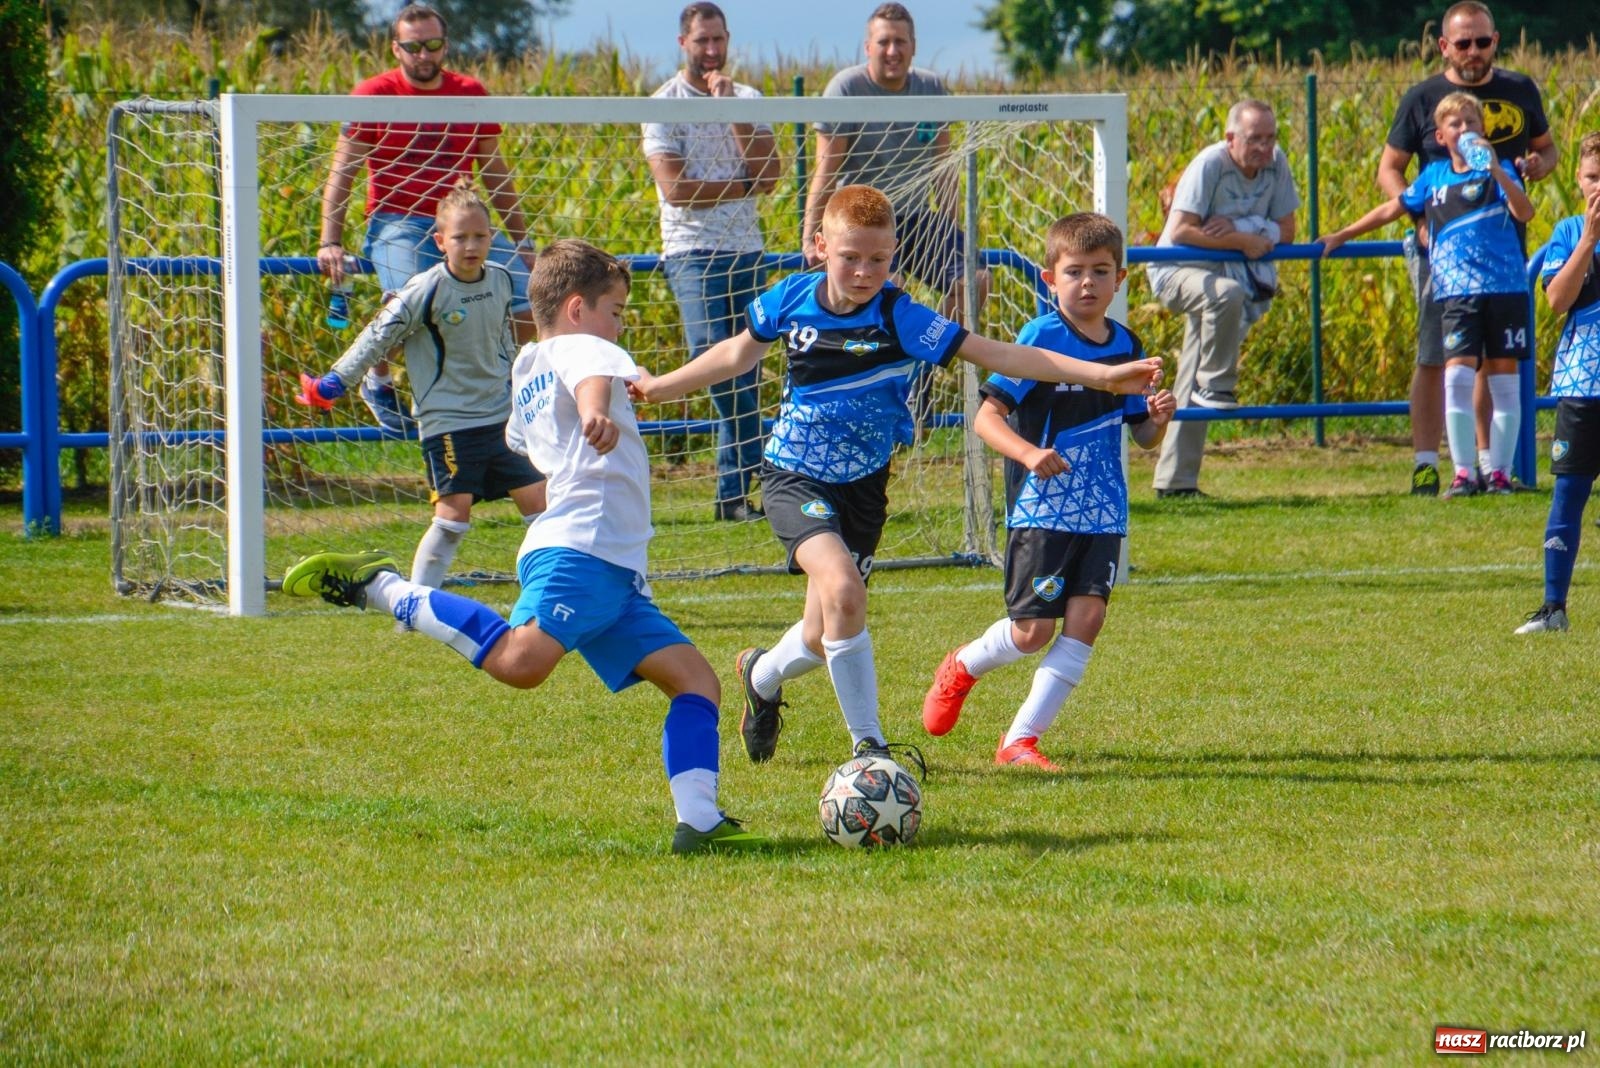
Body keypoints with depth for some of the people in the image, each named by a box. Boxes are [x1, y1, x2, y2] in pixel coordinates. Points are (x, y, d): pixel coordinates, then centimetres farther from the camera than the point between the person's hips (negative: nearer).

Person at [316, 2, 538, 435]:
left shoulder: (471, 94, 10)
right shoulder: (375, 96, -1)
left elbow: (495, 171, 19)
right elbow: (342, 173, -2)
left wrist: (522, 241, 17)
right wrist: (330, 243, -14)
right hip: (397, 222, -4)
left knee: (526, 296, -14)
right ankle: (377, 380, -8)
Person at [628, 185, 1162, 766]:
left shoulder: (899, 319, -15)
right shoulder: (790, 300, -8)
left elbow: (996, 354, -20)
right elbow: (740, 352, 13)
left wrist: (1101, 374, -28)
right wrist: (657, 387, 22)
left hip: (861, 485, 1)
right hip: (793, 477, -1)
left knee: (824, 636, 9)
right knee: (842, 590, -27)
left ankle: (762, 677, 47)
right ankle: (868, 745, -15)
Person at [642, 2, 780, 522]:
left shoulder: (747, 99, 11)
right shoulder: (665, 104, -3)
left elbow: (768, 173, -3)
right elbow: (675, 187, -13)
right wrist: (743, 186, -5)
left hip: (745, 251, 5)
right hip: (693, 251, -5)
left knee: (745, 374, 3)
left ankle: (735, 492, 8)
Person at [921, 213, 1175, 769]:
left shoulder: (1126, 345, 8)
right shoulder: (1041, 338, -10)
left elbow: (1141, 436, 15)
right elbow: (987, 416, -12)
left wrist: (1158, 419, -8)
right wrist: (1029, 454, -28)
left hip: (1103, 510, 5)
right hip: (1043, 508, -5)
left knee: (1087, 617, -7)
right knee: (1032, 631, -3)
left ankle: (1021, 739, 0)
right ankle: (962, 667, 31)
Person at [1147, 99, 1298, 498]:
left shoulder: (1276, 164, -6)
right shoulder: (1209, 165, -22)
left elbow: (1285, 231, -3)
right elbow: (1180, 231, -27)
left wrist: (1239, 227, -21)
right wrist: (1243, 241, -26)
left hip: (1226, 270, 5)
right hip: (1179, 270, -5)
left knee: (1191, 387, 5)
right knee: (1227, 294, -39)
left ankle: (1175, 480, 10)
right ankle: (1216, 386, -20)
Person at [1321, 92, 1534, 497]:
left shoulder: (1498, 172, 3)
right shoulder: (1434, 176, 11)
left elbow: (1524, 213, -13)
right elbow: (1394, 208, 23)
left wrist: (1497, 172, -26)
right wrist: (1342, 235, 26)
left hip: (1505, 288, -1)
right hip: (1458, 292, 1)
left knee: (1503, 380, 2)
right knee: (1458, 376, -12)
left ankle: (1500, 473, 10)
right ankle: (1463, 473, -8)